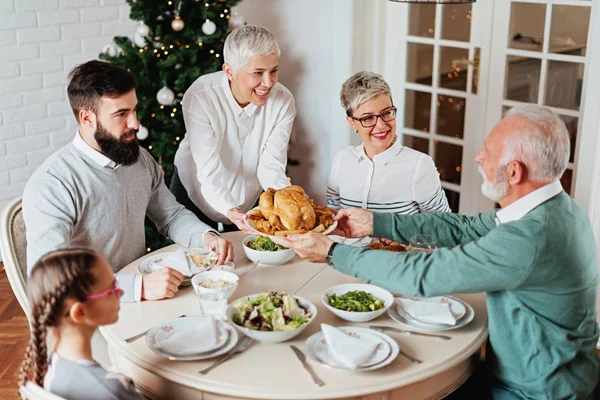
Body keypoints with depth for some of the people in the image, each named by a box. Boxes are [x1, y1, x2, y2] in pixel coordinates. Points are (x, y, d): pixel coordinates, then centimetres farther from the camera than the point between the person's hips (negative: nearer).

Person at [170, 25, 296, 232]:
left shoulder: (283, 102, -21)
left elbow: (271, 166, -21)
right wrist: (230, 211, -52)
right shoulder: (199, 98, -30)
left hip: (250, 202, 2)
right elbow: (210, 172, -34)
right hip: (195, 195, -2)